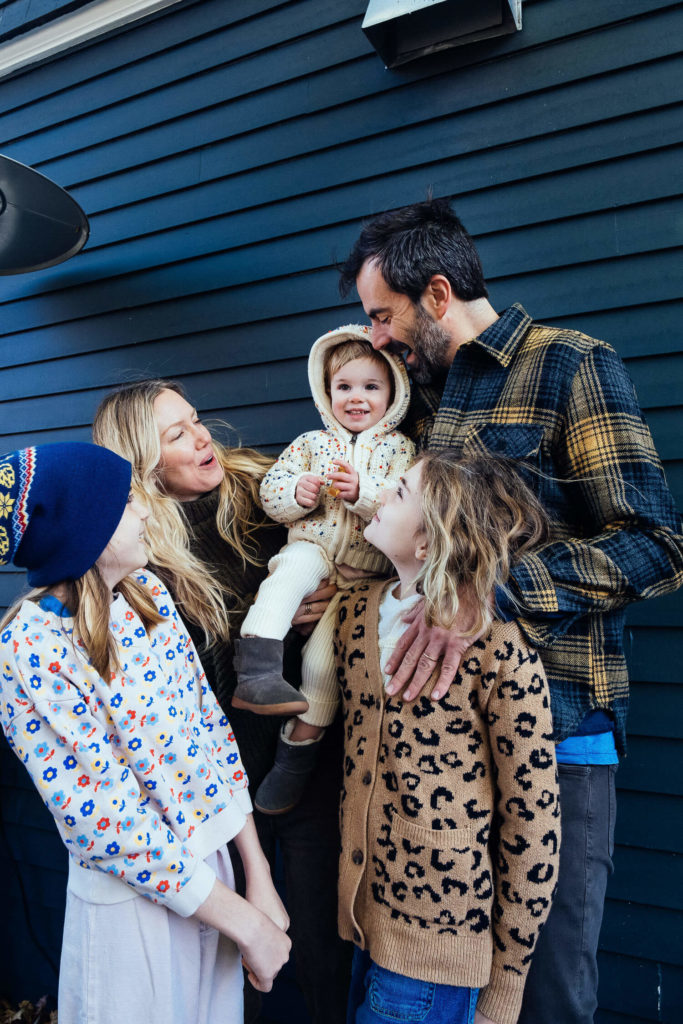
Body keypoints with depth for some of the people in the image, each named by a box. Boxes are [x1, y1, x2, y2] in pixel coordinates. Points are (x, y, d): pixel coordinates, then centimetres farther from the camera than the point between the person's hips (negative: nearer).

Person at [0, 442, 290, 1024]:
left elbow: (209, 726, -1)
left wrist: (258, 879, -1)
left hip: (210, 864, 6)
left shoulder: (147, 593, -4)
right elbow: (109, 825, -22)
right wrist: (248, 925, -15)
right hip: (132, 899, -6)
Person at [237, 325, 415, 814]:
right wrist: (299, 493, -12)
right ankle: (258, 667, -41)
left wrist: (362, 492, -20)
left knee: (326, 643, -15)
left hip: (365, 570, -1)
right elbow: (270, 493, 9)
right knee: (296, 568, -34)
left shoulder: (399, 449, 8)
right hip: (313, 548, 2)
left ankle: (300, 746, 1)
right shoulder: (311, 443, 14)